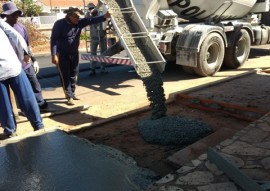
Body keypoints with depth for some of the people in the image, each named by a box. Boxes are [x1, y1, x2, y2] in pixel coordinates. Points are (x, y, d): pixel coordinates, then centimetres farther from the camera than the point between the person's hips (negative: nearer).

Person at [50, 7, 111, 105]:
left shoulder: (79, 22, -3)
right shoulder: (59, 24, -16)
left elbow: (91, 20, -11)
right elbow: (53, 39, -17)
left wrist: (104, 17, -26)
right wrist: (54, 55, -24)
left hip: (74, 53, 6)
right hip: (62, 54, -5)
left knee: (73, 74, 12)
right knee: (65, 76, -4)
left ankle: (72, 93, 26)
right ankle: (69, 97, 1)